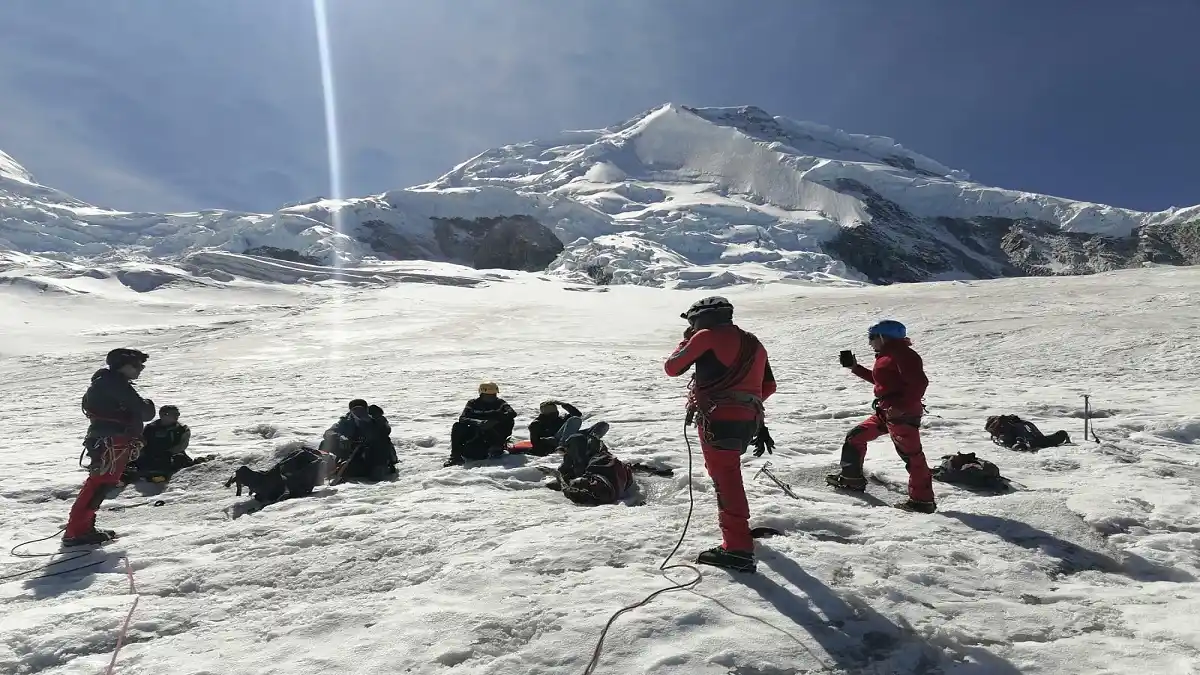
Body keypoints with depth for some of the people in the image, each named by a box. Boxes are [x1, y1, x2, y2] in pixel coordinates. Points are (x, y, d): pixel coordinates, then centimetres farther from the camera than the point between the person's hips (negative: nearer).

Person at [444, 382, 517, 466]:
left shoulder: (499, 403, 2)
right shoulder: (473, 403, 3)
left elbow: (512, 413, -17)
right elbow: (462, 418, -13)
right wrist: (476, 422, -35)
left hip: (494, 436, 0)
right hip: (475, 434, 1)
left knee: (509, 421, -23)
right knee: (458, 426, -24)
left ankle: (496, 448, -18)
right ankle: (455, 456, -18)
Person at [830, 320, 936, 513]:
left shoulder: (902, 354, -15)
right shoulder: (885, 356, 17)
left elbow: (920, 382, -23)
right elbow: (879, 379, 31)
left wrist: (902, 406, -27)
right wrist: (854, 367, 29)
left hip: (902, 413, -11)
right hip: (886, 412, 11)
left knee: (911, 454, -8)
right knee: (855, 437, 17)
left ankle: (922, 500, -2)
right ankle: (852, 479, 28)